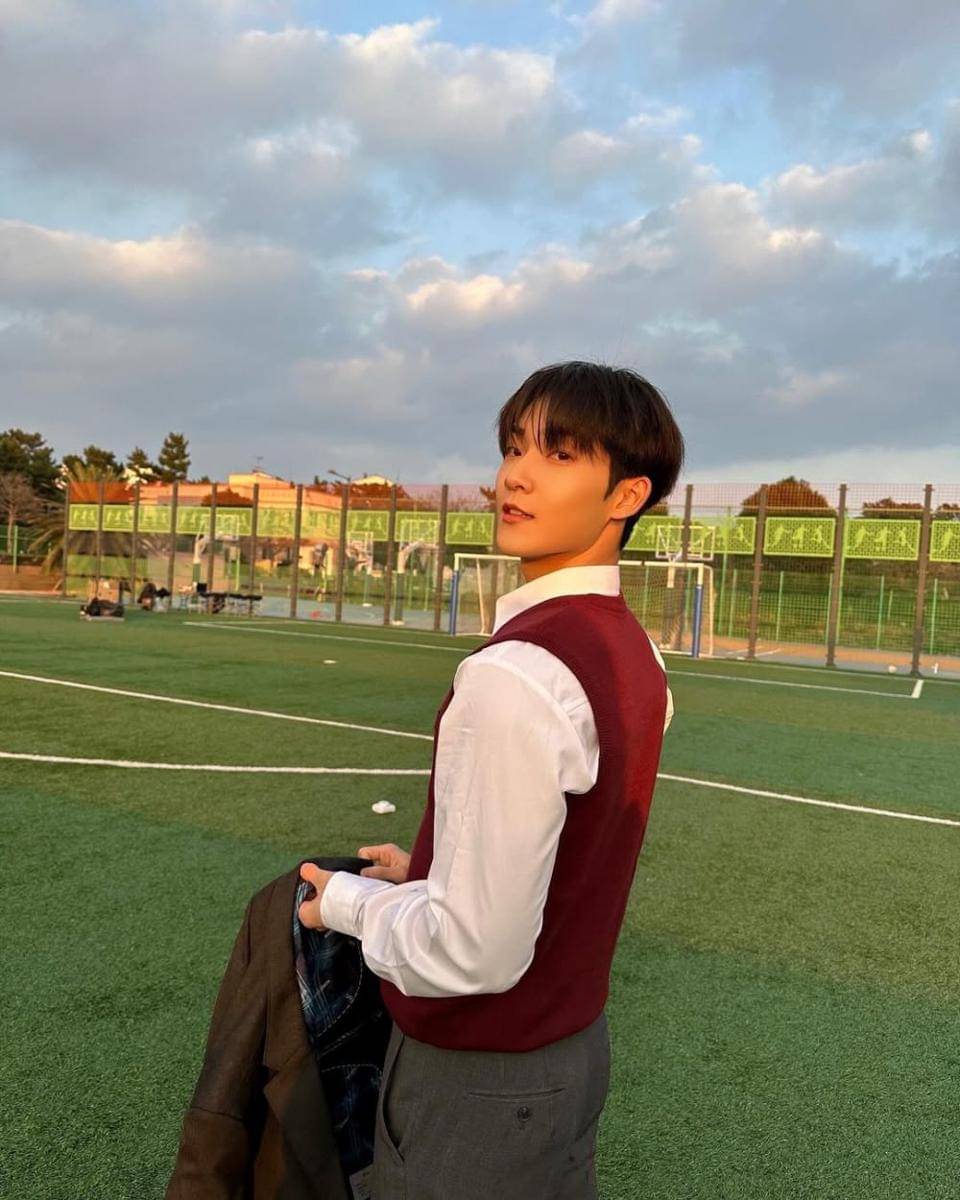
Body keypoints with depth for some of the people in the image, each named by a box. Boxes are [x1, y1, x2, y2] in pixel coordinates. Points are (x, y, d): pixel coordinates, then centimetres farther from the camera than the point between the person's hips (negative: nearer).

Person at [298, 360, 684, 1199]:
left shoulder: (516, 677, -31)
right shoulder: (636, 656, -3)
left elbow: (473, 951, -27)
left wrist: (346, 899, -11)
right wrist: (426, 871, 9)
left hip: (478, 1079, -7)